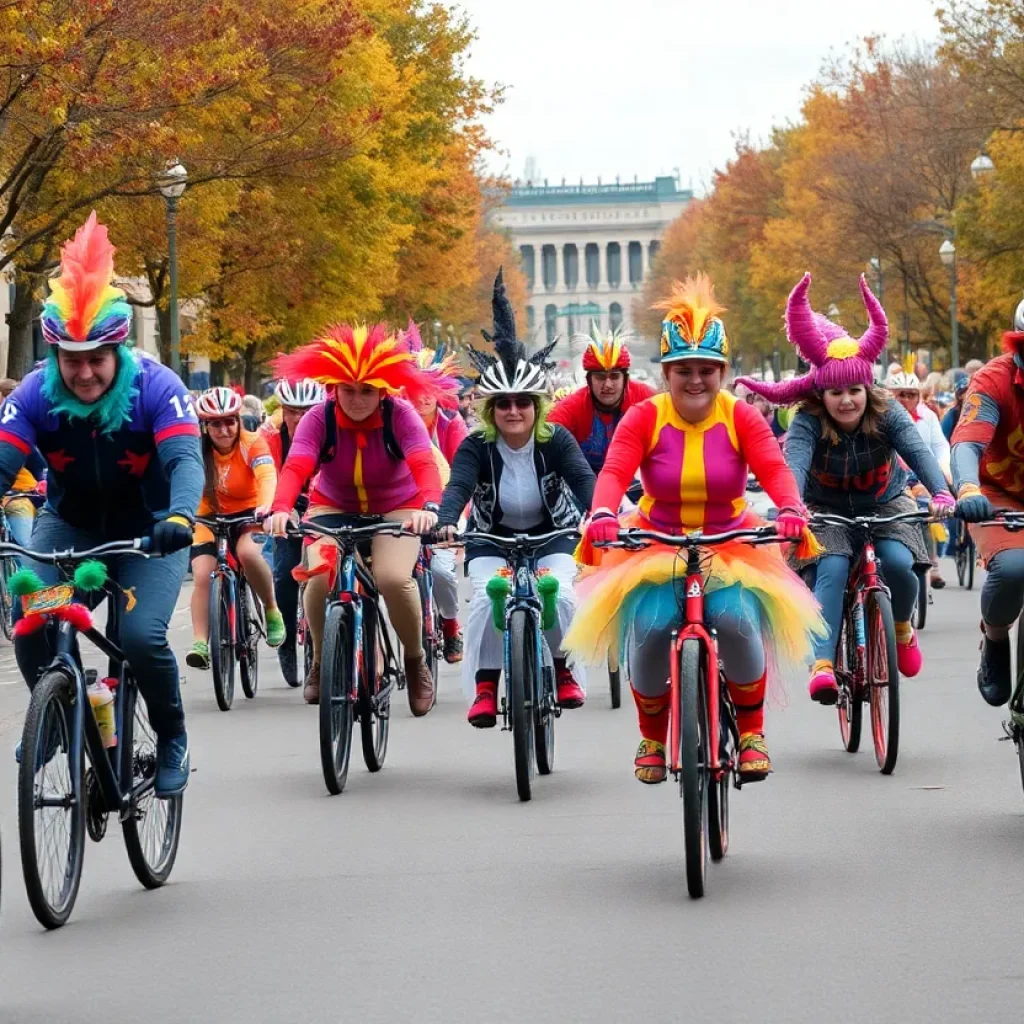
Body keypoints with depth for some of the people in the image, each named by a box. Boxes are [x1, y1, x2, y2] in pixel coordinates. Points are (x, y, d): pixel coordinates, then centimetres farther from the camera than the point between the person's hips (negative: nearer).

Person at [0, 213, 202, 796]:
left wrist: (180, 517, -55)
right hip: (71, 525, 2)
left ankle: (173, 738, 4)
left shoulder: (155, 388, -23)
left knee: (141, 636, -24)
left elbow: (185, 459, -34)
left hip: (148, 531, -2)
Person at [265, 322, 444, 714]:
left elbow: (424, 464, -36)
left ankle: (416, 660, 0)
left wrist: (429, 507, -56)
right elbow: (295, 467, -33)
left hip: (396, 508, -1)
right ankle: (321, 660, 1)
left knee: (394, 578, -29)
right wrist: (281, 509, -54)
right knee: (318, 576, -27)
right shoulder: (319, 418, -19)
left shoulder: (400, 416, -21)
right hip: (334, 508, 1)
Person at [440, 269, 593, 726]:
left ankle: (561, 668, 1)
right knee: (487, 595, -28)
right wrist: (446, 523, -54)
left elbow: (583, 479, -29)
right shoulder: (477, 446, -17)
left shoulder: (556, 440, -15)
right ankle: (483, 687, -18)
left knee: (559, 594, -25)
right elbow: (458, 485, -32)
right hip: (492, 537, 0)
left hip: (551, 534, 0)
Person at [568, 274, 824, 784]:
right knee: (649, 627, -24)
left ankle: (751, 731, -3)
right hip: (655, 544, 0)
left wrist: (790, 510, -41)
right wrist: (602, 515, -43)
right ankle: (652, 737, 3)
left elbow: (773, 467, -20)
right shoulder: (644, 418, -9)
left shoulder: (741, 418, -7)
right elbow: (614, 470, -21)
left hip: (730, 544, 0)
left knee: (737, 618, -28)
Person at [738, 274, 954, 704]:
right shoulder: (808, 423, -21)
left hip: (884, 505, 1)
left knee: (897, 563, -26)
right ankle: (822, 665, -35)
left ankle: (902, 625, 6)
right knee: (831, 569, -30)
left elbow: (917, 450, -33)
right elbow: (795, 461, -39)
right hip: (828, 511, -1)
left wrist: (940, 493, -53)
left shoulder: (887, 414, -18)